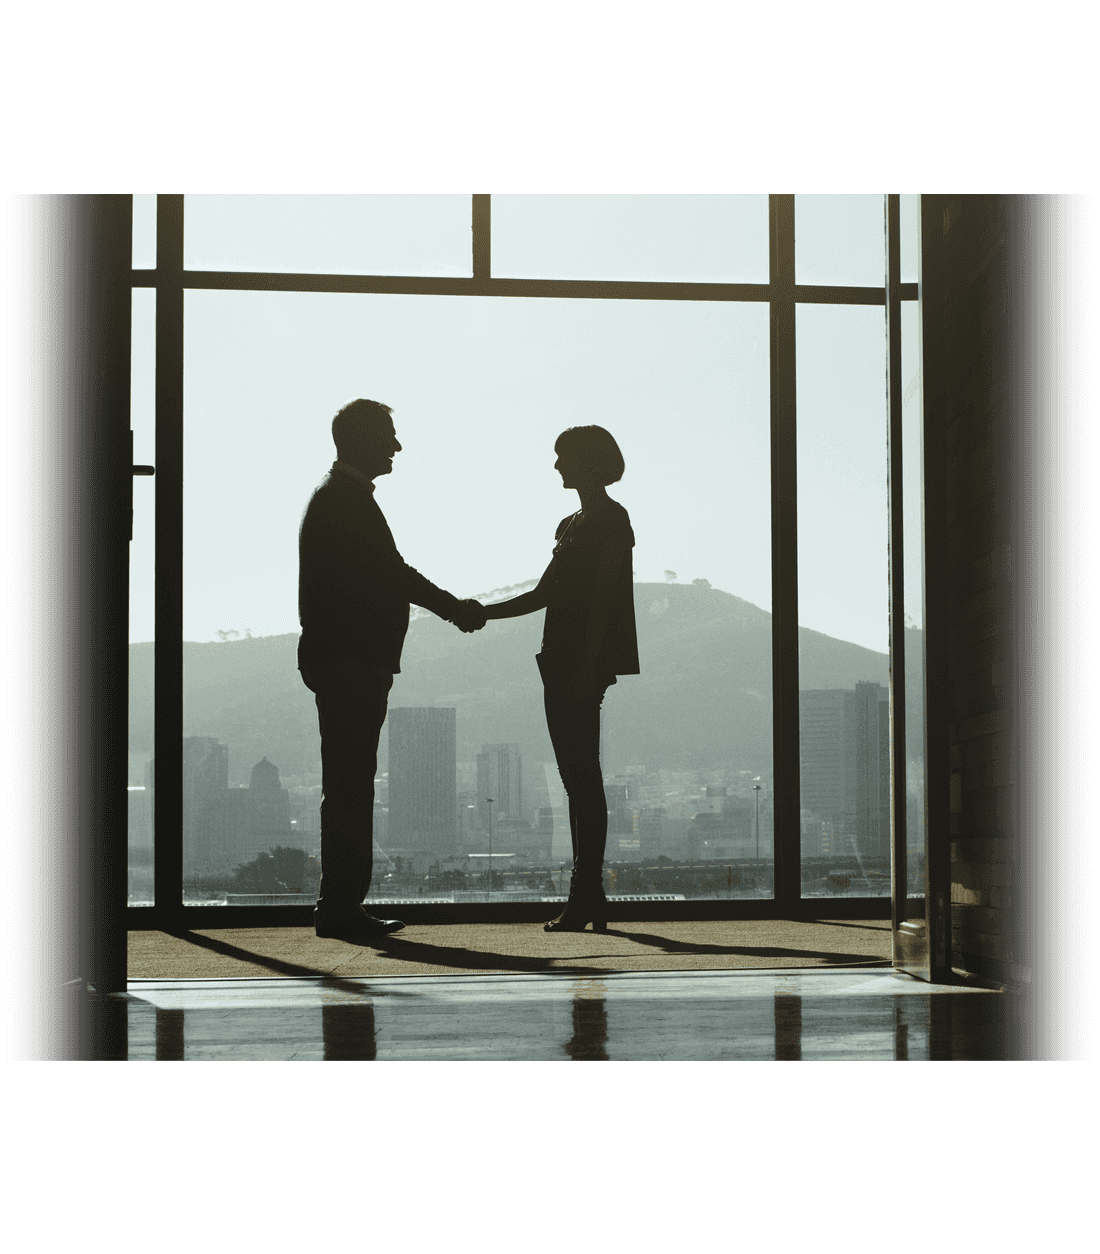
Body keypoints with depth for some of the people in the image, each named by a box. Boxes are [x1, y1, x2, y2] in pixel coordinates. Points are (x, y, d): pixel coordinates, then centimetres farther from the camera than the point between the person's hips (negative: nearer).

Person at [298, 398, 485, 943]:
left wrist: (454, 608, 13)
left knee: (350, 787, 11)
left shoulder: (341, 495, 21)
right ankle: (340, 908, -7)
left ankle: (341, 906, 16)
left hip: (350, 662, 11)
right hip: (351, 662, -11)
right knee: (349, 787, -9)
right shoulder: (344, 497, -11)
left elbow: (382, 575, 20)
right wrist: (455, 609, -9)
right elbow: (389, 573, -17)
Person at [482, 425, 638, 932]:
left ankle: (586, 898, -10)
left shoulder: (610, 519, -5)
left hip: (585, 662, -9)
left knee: (582, 776, -10)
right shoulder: (573, 524, 21)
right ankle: (587, 898, 9)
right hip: (561, 662, 9)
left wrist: (586, 665, -19)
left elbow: (601, 599, -13)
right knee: (577, 777, 7)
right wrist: (484, 612, 16)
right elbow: (546, 594, 23)